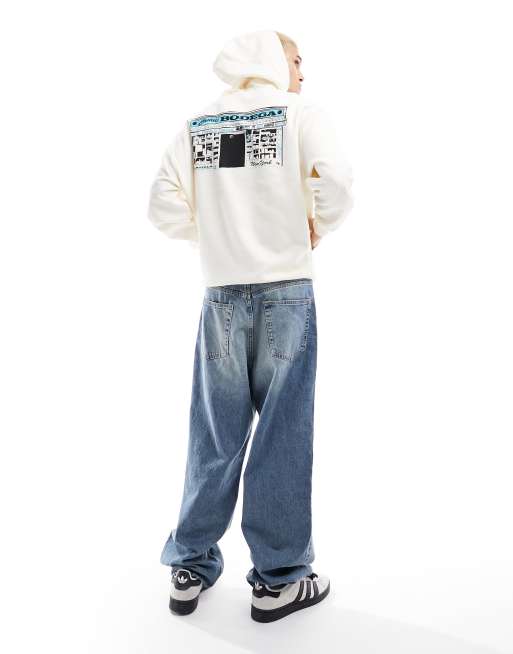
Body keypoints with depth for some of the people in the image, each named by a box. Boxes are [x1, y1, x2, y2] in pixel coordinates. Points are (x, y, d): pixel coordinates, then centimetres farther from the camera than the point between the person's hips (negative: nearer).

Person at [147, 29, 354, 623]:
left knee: (215, 433, 11)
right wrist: (316, 230, 4)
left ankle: (190, 568, 21)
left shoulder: (196, 125, 11)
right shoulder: (302, 113, 2)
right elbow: (336, 185, -14)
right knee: (283, 431, 4)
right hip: (287, 290, -3)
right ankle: (277, 578, 13)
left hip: (222, 294, 3)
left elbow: (165, 208, 1)